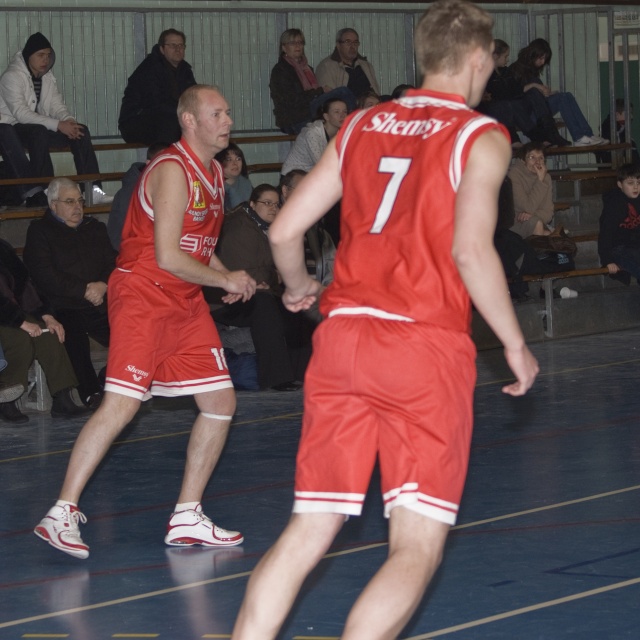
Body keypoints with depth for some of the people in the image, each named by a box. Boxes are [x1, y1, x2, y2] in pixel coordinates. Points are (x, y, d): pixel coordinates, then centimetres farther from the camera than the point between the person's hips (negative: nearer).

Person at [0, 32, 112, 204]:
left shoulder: (47, 77, 10)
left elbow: (57, 105, 8)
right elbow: (21, 113, -26)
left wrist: (68, 120, -18)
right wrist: (58, 125, -31)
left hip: (40, 127, 7)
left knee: (81, 131, -12)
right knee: (39, 133, -39)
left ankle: (93, 190, -17)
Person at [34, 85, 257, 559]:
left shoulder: (214, 174, 13)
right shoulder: (173, 172, -16)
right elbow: (168, 257, -21)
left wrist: (231, 280, 9)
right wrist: (226, 281, -10)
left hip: (186, 303, 9)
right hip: (143, 294, -9)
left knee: (221, 403, 5)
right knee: (121, 404, -18)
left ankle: (187, 519, 13)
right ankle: (62, 514, -13)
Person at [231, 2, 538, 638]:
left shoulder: (362, 126, 14)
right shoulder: (480, 137, -1)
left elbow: (284, 231, 12)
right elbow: (471, 251, -15)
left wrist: (299, 288, 33)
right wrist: (515, 346, -4)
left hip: (342, 335, 5)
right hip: (424, 347, -5)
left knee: (307, 533, 11)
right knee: (416, 548, -2)